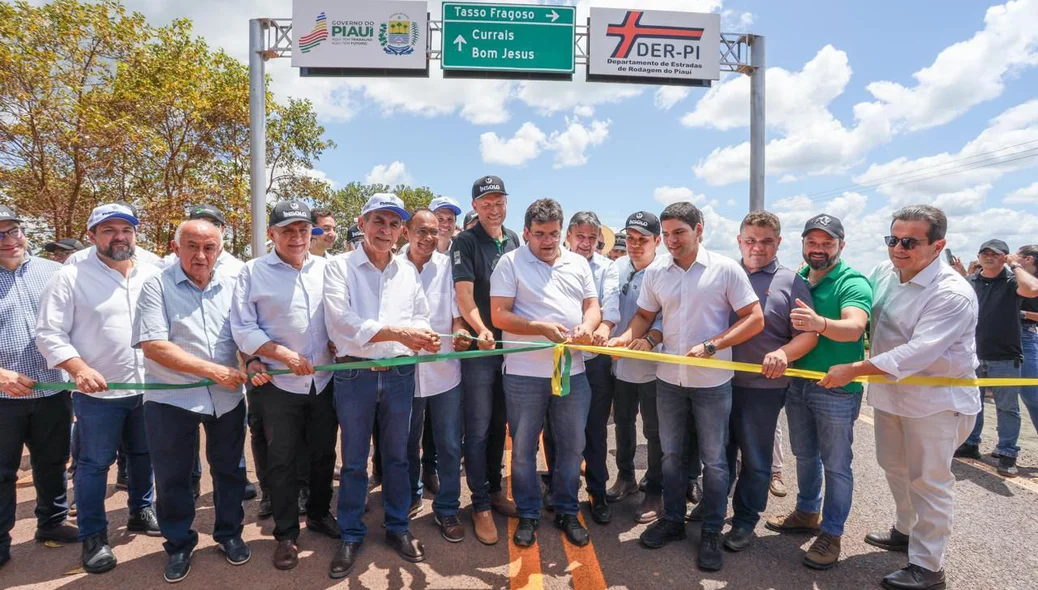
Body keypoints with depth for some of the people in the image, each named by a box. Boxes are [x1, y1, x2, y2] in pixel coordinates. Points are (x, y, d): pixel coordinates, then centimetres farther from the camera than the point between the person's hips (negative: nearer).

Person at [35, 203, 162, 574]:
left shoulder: (153, 275, 4)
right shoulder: (71, 277, -7)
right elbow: (49, 334, -8)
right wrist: (79, 369, -22)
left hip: (149, 387, 4)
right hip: (97, 392, -3)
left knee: (143, 455, 18)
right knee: (94, 464, 8)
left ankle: (141, 512, 37)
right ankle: (93, 536, 23)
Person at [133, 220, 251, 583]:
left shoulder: (232, 286, 3)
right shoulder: (157, 286, -7)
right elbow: (153, 346, -16)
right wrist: (213, 370, -20)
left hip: (228, 397, 3)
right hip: (171, 399, -2)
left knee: (230, 470, 15)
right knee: (172, 477, 12)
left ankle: (229, 533, 36)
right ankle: (179, 545, 33)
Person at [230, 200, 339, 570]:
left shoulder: (326, 269, 5)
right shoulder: (253, 271, -4)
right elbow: (243, 328, -8)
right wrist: (285, 355, -16)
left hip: (324, 381, 3)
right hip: (279, 384, -3)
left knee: (324, 453, 15)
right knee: (282, 460, 7)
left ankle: (319, 514, 37)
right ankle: (286, 534, 24)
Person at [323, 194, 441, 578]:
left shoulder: (409, 271, 8)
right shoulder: (340, 267, -4)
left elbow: (420, 318, 8)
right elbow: (341, 321, -16)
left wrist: (423, 338, -17)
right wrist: (398, 332, -24)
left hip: (399, 374, 3)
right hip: (354, 375, -3)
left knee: (397, 455, 15)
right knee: (354, 460, 11)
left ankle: (398, 527, 32)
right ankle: (351, 536, 28)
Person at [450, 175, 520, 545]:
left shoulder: (513, 240, 10)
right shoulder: (465, 242, -6)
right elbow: (464, 294, -16)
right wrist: (481, 329, -31)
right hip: (479, 347, -5)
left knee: (500, 424, 16)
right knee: (479, 428, 2)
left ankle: (494, 489, 33)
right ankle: (480, 505, 16)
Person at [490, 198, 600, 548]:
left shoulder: (578, 264, 11)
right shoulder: (510, 263, -2)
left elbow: (593, 306, 12)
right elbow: (499, 315, -9)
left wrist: (587, 326, -11)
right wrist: (542, 328, -20)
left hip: (572, 371, 4)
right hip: (524, 373, -3)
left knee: (572, 445, 13)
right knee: (523, 447, 9)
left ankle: (567, 512, 31)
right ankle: (528, 515, 28)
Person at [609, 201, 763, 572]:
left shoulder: (725, 269, -9)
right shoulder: (655, 274, 1)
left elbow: (755, 320, -10)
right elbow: (645, 315, 10)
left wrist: (710, 346, -19)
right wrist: (627, 336, -11)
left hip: (712, 382, -3)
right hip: (669, 379, 4)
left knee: (713, 459, 9)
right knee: (671, 454, 16)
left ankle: (711, 534, 26)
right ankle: (673, 520, 34)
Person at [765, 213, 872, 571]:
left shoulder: (853, 282, -14)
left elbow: (855, 327, -32)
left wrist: (820, 324, -51)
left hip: (837, 388, -6)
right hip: (797, 382, 6)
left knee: (836, 465, 7)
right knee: (804, 455, 20)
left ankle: (831, 534, 22)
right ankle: (807, 513, 38)